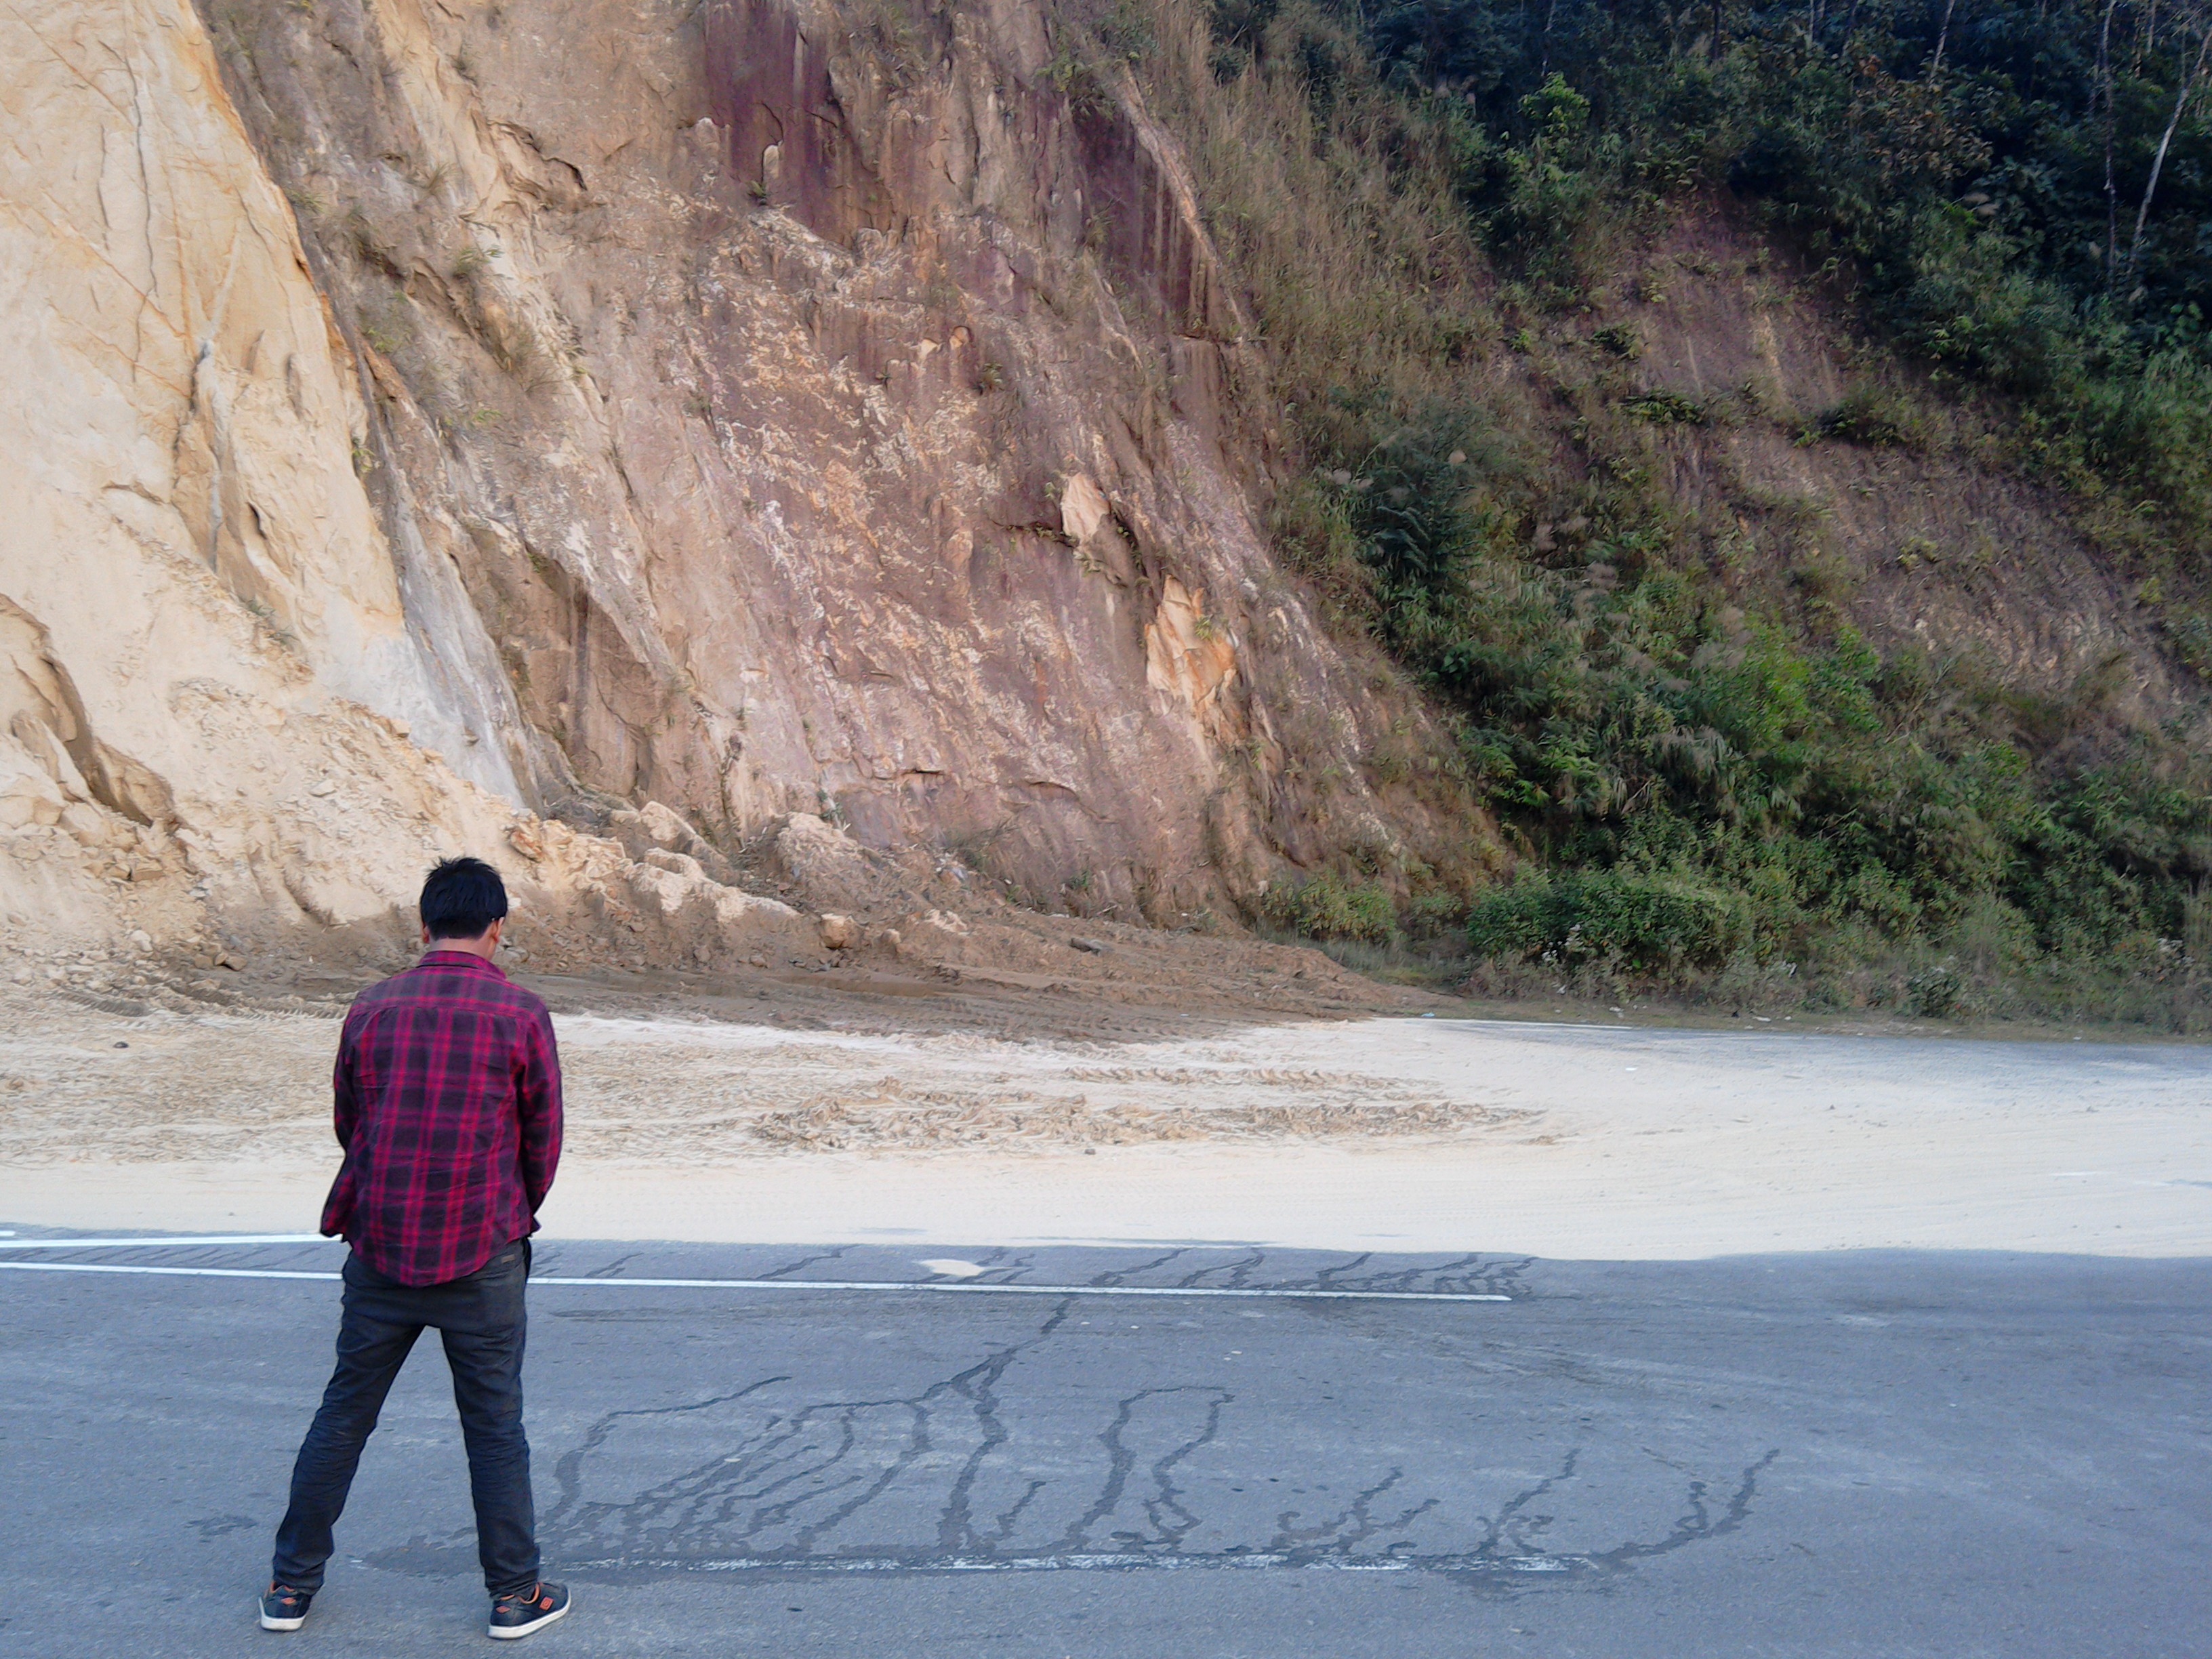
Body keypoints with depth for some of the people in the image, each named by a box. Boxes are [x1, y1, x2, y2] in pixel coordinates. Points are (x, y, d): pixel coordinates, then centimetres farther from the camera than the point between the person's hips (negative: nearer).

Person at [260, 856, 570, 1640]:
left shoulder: (371, 1009, 1)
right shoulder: (520, 1014, -7)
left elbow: (348, 1125, 10)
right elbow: (544, 1137, -1)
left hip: (380, 1250, 3)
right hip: (483, 1255, -2)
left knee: (343, 1415, 15)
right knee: (495, 1427, 8)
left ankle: (292, 1584, 25)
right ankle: (515, 1593, 18)